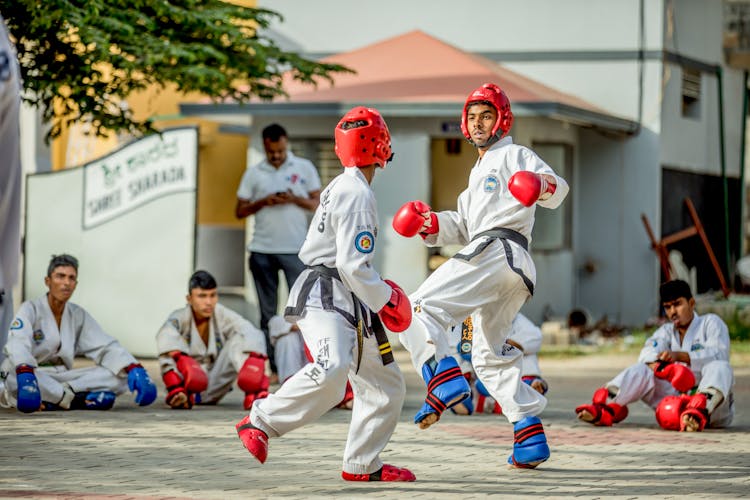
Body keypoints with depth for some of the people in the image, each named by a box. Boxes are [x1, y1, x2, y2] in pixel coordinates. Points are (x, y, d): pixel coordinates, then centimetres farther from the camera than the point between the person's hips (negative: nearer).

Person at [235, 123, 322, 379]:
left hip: (296, 250, -2)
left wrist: (294, 199, -12)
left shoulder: (304, 168, 6)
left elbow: (318, 204, 5)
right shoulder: (253, 173, 9)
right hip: (262, 251, 2)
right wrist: (263, 202, -8)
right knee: (267, 312, 5)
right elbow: (240, 211, 9)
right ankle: (272, 365, 8)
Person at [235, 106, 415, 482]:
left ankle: (362, 464, 15)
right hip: (325, 296, -11)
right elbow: (353, 264, -19)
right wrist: (384, 299, -8)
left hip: (347, 302, 11)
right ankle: (261, 421, -22)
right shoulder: (358, 194, -14)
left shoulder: (339, 187, 17)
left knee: (387, 385, 12)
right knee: (331, 372, -33)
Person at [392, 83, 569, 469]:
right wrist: (431, 223, 11)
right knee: (490, 357, 14)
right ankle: (531, 437, 8)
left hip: (496, 249, -10)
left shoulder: (512, 155, 6)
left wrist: (543, 185, -35)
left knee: (421, 308, -17)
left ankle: (445, 381, -37)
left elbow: (556, 190, -12)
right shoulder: (479, 172, 35)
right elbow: (462, 228, 29)